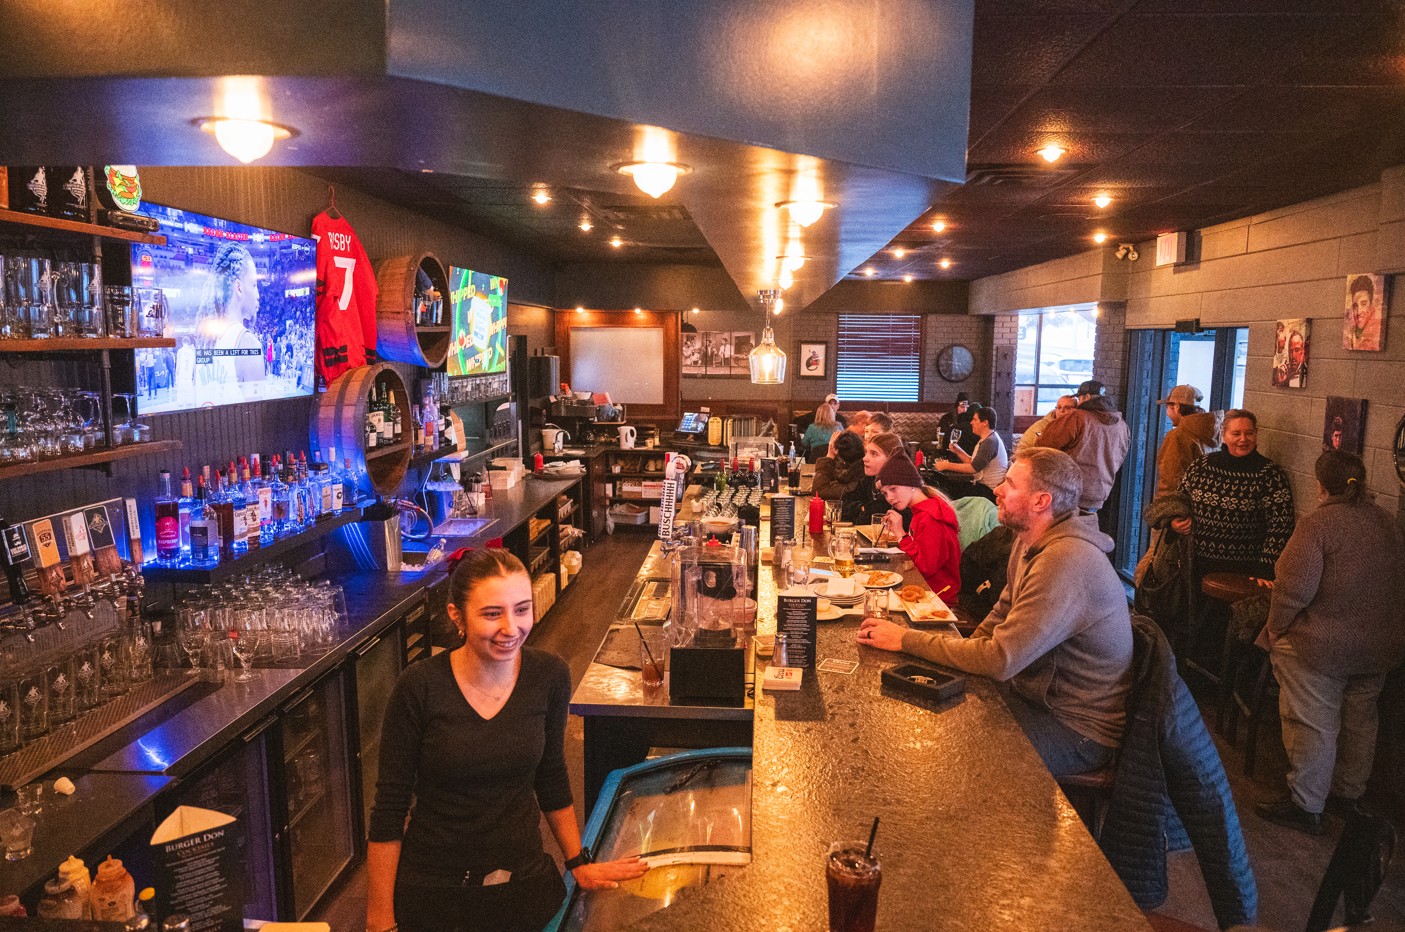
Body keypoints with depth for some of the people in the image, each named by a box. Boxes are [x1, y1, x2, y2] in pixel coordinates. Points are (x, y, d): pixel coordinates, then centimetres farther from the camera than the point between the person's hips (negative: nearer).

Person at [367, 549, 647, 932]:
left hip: (526, 884, 3)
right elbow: (389, 810, -12)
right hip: (432, 894, -2)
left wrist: (578, 863, 9)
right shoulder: (420, 687, -20)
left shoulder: (549, 676, -11)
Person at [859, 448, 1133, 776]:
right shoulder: (1029, 543, 3)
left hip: (1080, 732, -8)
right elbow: (1000, 617, 12)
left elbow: (999, 659, -31)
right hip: (1036, 696, 8)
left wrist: (908, 639, -22)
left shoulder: (1067, 564, -29)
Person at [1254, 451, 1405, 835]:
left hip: (1322, 645, -7)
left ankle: (1306, 806, 10)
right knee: (1360, 720, 21)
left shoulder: (1317, 524, -19)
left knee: (1313, 725, 2)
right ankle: (1349, 791, 38)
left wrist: (1275, 627, -10)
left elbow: (1295, 587, -24)